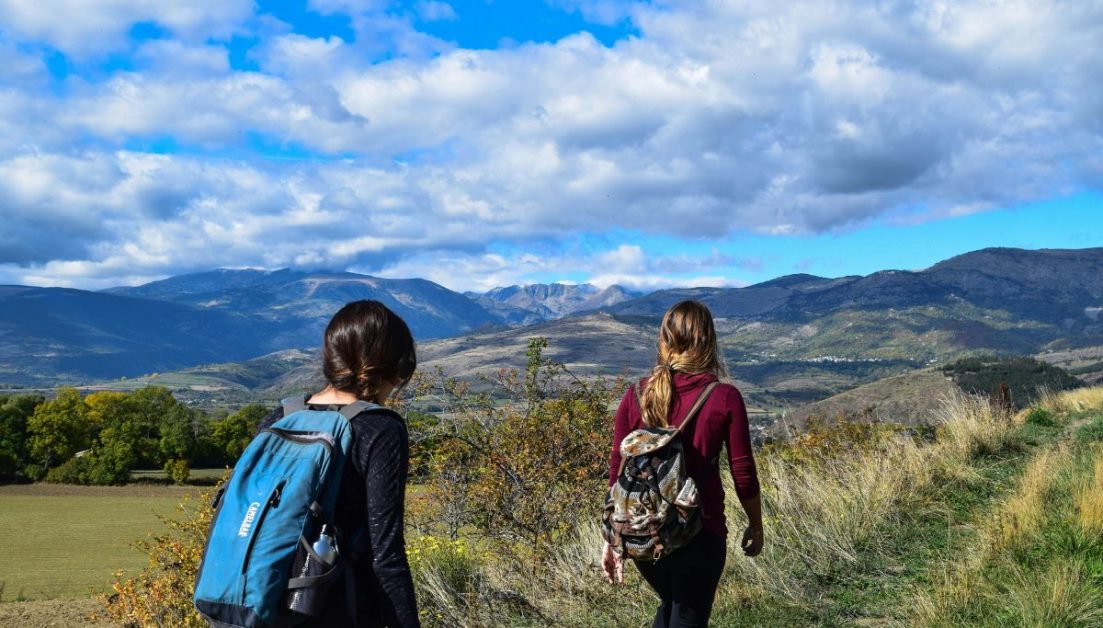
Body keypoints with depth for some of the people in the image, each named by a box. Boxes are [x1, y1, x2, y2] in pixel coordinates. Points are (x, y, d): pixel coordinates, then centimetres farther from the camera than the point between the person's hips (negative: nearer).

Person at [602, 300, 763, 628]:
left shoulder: (636, 396, -3)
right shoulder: (725, 398, -10)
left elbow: (617, 473, 0)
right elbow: (743, 474, -5)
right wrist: (756, 526, 12)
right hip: (699, 533, -3)